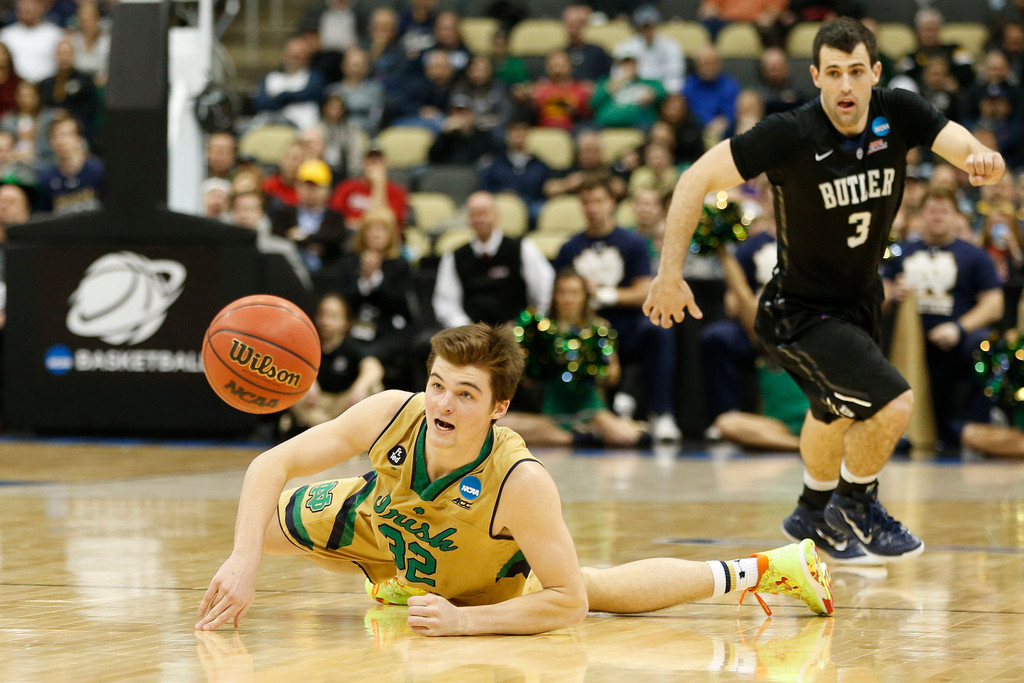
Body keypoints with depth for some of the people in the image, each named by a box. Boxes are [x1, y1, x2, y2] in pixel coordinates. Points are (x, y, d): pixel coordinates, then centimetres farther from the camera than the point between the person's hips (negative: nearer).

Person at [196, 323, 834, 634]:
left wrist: (465, 621, -44)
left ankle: (750, 572, 34)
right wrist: (245, 564, -39)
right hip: (377, 525, 3)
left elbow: (569, 602, -37)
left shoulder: (523, 483, -44)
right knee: (260, 525, 5)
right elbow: (273, 464, -27)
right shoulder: (391, 414, -36)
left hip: (486, 585, -3)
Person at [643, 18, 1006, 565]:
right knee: (892, 403, -21)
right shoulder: (791, 135, -26)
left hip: (860, 301, 7)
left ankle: (814, 514, 57)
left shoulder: (898, 115, -13)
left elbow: (961, 143, -25)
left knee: (839, 412, 29)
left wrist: (983, 159, -50)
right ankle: (853, 509, 8)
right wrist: (670, 274, -25)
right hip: (800, 312, -7)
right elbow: (697, 180, -22)